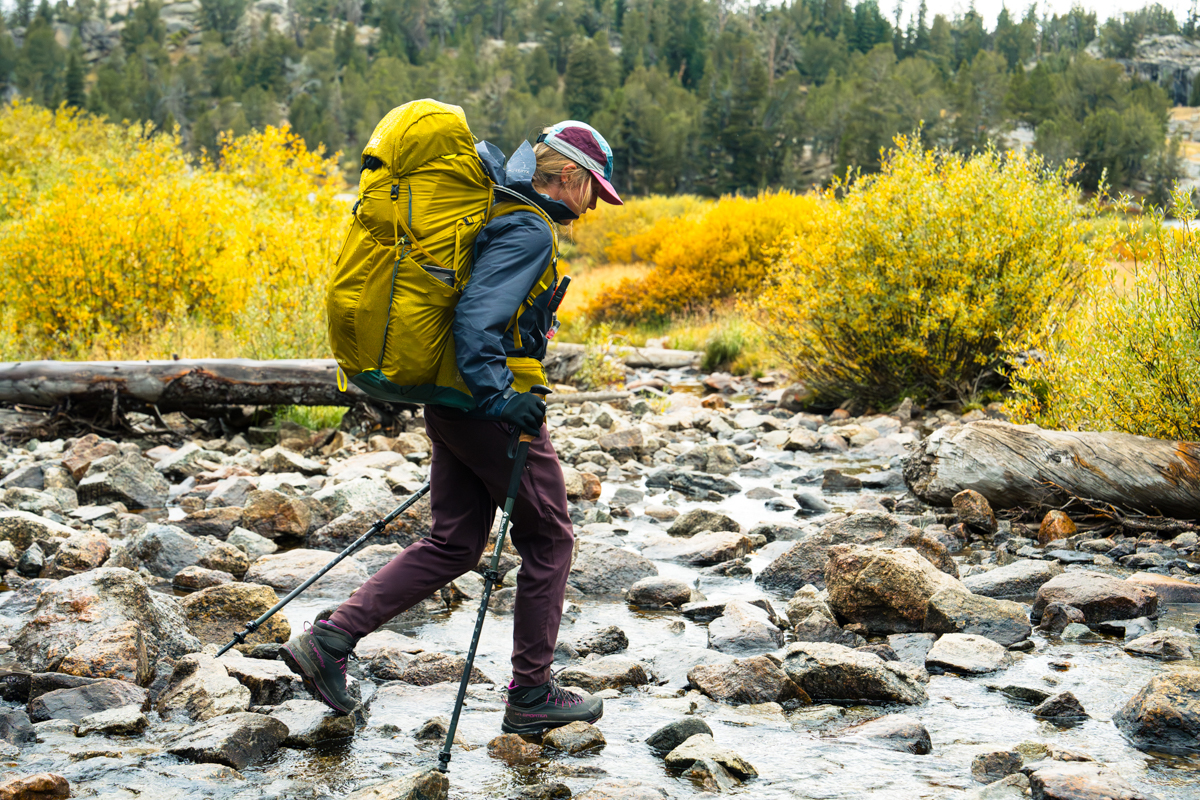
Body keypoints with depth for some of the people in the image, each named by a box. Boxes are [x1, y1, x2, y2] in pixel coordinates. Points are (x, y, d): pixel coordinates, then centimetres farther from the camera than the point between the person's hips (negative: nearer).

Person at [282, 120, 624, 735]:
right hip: (486, 407, -10)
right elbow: (476, 316, -27)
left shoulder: (499, 212, 15)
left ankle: (330, 639, 5)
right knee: (547, 540, 5)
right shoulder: (529, 230, -16)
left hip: (447, 402, 10)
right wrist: (498, 397, -30)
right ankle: (531, 696, 13)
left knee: (451, 546, 13)